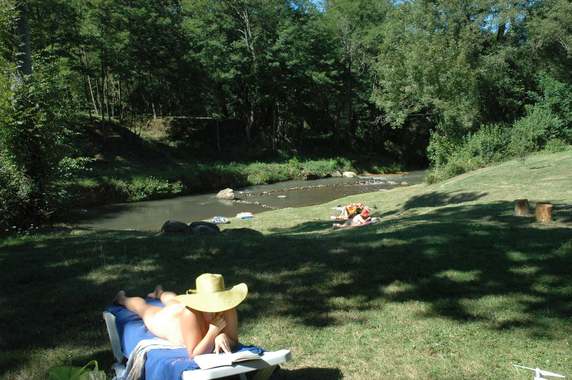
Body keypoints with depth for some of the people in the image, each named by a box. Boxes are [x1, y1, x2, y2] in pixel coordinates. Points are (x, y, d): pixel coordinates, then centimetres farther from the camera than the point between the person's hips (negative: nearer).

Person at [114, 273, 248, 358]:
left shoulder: (228, 309, -40)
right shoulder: (191, 312, -51)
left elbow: (233, 342, -32)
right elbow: (194, 355, -47)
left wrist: (222, 337, -52)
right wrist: (214, 330, -56)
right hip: (167, 317, -4)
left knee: (172, 300, 39)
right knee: (144, 307, 30)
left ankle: (160, 292, 73)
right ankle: (122, 299, 62)